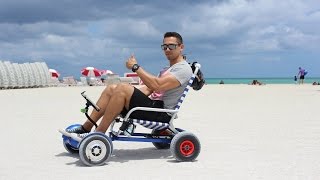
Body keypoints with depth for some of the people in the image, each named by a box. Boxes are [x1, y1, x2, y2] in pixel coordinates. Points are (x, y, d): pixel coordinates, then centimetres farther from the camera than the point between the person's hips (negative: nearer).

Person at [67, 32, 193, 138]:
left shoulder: (183, 69, -7)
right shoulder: (169, 69, 27)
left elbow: (157, 85, -23)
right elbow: (150, 88, 20)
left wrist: (136, 67, -15)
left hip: (161, 113, -10)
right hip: (154, 105, 10)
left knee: (122, 88, -25)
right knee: (111, 89, 3)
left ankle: (98, 134, -22)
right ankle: (86, 128, -2)